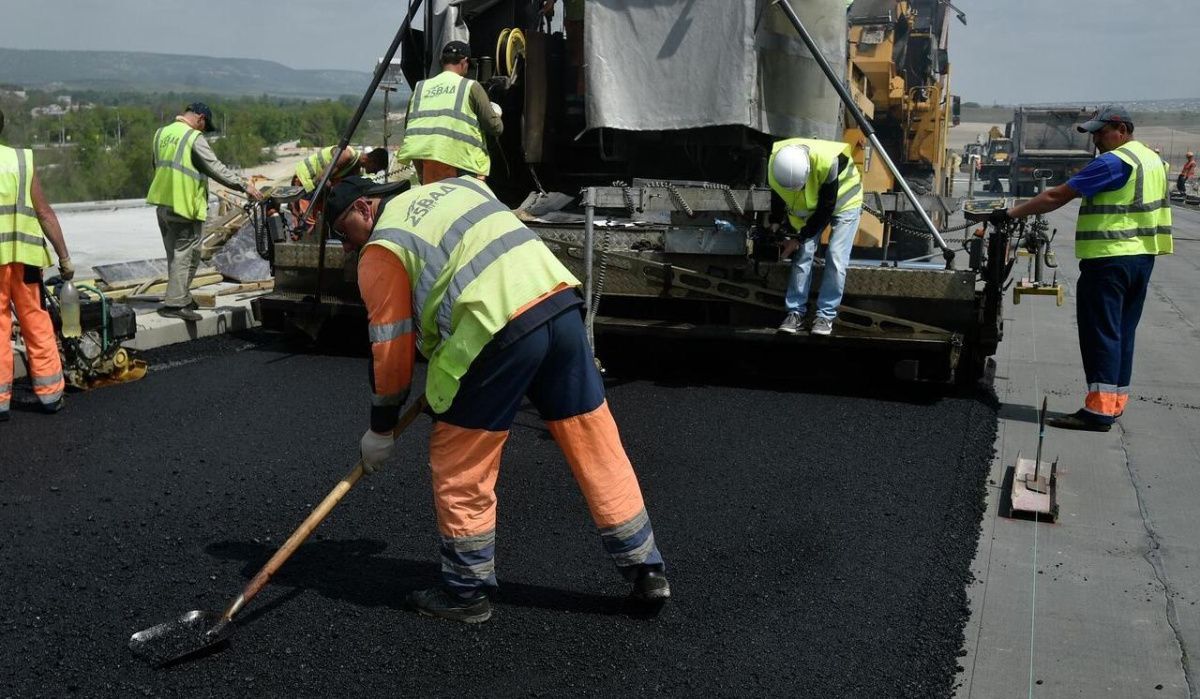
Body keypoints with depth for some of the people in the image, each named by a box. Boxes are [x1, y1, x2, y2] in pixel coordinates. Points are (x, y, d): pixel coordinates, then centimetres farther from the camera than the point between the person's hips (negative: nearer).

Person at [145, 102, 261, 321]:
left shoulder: (161, 133, 14)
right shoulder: (194, 138, -12)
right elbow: (216, 168, -15)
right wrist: (244, 185, -12)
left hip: (163, 203, 8)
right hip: (185, 205, -8)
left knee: (176, 254, 16)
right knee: (185, 255, -3)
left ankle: (182, 299, 23)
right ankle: (174, 303, -4)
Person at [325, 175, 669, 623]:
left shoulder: (381, 249, 6)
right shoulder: (458, 186, 25)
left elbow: (392, 347, 6)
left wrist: (381, 430, 18)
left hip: (498, 333, -7)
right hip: (561, 301, 7)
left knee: (459, 468, 10)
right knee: (597, 448, 13)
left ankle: (465, 593, 22)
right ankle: (647, 572, 21)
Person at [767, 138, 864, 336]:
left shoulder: (828, 162, -41)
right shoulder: (775, 166, -27)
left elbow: (826, 209, -28)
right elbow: (779, 200, -5)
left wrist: (799, 238, -22)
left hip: (843, 201, -4)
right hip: (812, 204, 4)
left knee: (836, 259, -12)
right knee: (803, 254, -6)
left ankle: (826, 315, -4)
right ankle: (796, 312, 1)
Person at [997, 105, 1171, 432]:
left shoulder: (1113, 162, -15)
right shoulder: (1152, 159, 16)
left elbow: (1056, 197, -17)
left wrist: (1011, 213, -11)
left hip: (1109, 259, -9)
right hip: (1142, 256, 9)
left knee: (1101, 332, -6)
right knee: (1122, 332, 13)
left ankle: (1099, 410, -7)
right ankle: (1115, 402, 19)